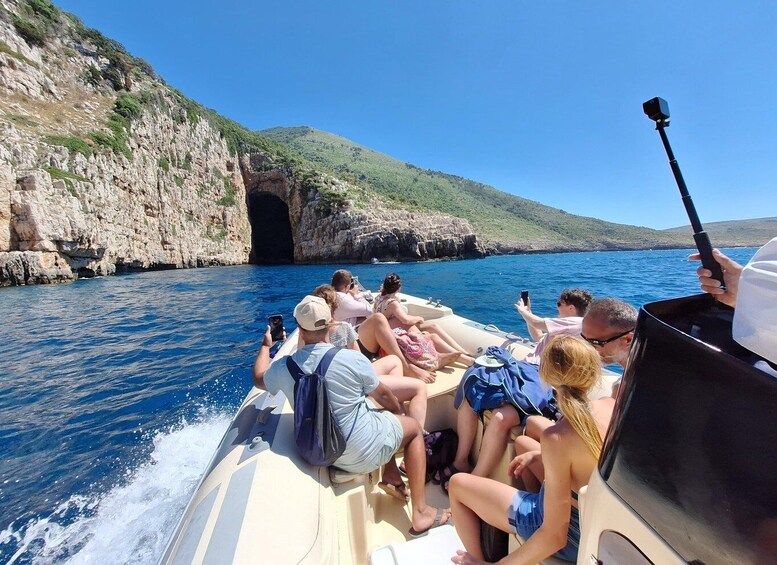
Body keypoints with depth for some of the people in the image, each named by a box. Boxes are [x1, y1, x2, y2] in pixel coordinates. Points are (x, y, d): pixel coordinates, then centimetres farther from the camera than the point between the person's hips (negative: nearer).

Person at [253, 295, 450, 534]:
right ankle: (420, 513, 15)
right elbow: (383, 395, -7)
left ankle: (391, 476, 23)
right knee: (414, 428, 19)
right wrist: (399, 408, 15)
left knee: (385, 417, 27)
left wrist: (266, 345, 27)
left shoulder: (283, 367, -13)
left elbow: (259, 380, 12)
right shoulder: (353, 359, -25)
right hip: (364, 452, -5)